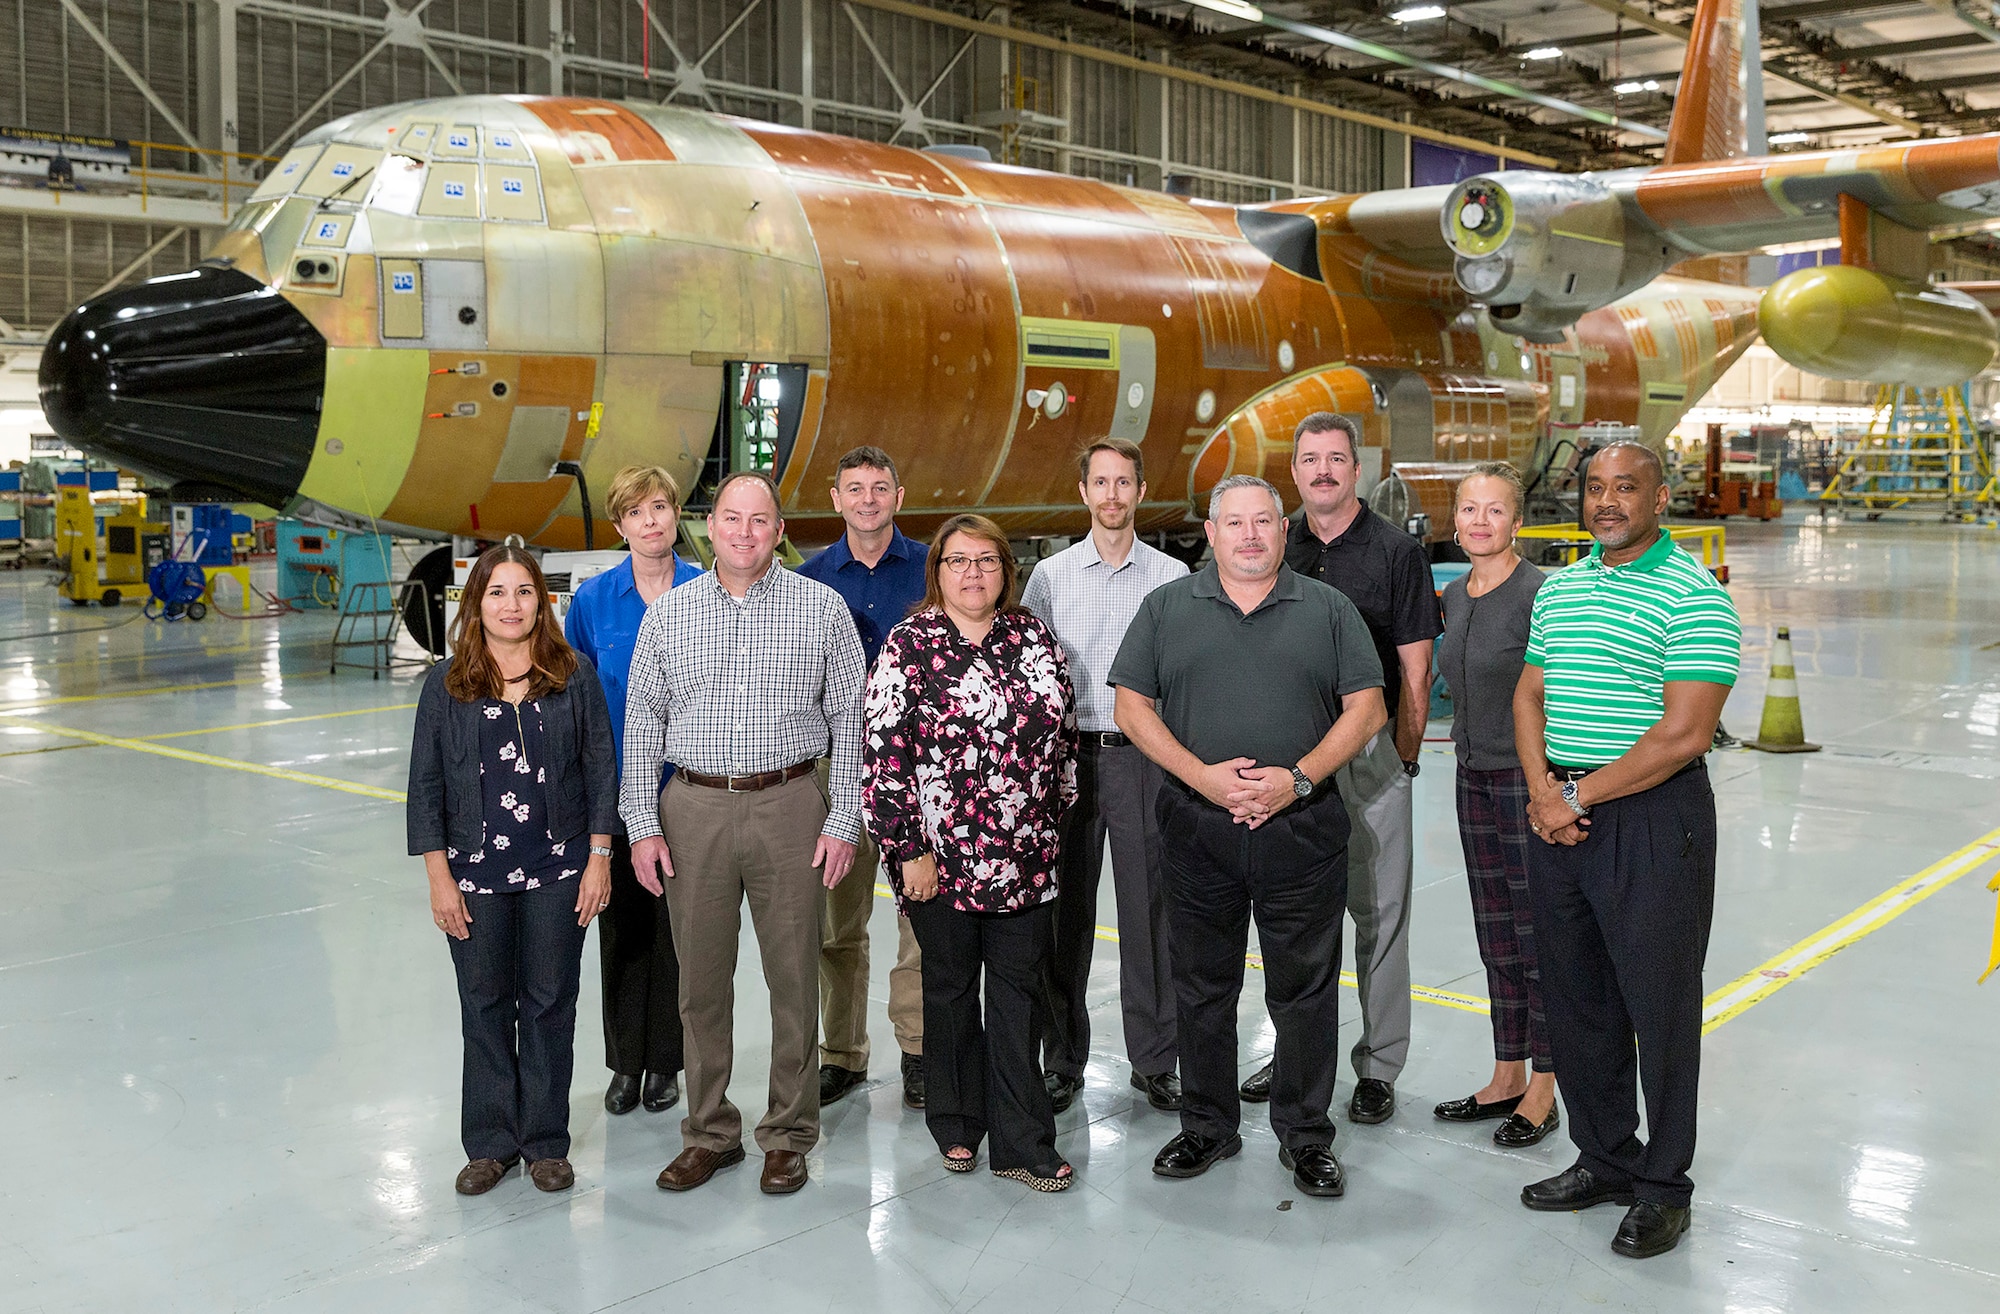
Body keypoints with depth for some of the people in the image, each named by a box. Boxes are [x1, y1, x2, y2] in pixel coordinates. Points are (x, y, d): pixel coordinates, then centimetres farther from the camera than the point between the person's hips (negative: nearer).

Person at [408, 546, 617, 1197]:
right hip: (477, 873, 0)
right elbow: (426, 783, 1)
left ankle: (546, 1142, 21)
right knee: (485, 1005, 9)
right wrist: (439, 876, -3)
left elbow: (600, 768, 2)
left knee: (550, 1003, 8)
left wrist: (598, 859, -2)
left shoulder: (574, 674, 0)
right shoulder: (447, 683, 0)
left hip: (558, 870, 0)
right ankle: (489, 1143, 23)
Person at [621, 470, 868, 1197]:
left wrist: (844, 822, -4)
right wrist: (642, 825, 2)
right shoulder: (668, 612, 7)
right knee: (701, 979, 8)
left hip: (788, 808, -2)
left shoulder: (821, 608, 1)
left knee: (793, 976, 4)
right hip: (693, 809, 2)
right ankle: (710, 1132, 23)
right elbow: (643, 722, 8)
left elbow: (850, 719, 2)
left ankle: (788, 1135, 19)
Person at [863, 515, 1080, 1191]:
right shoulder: (910, 644, -5)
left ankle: (1023, 1143, 13)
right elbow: (885, 752, -10)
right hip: (942, 857, -3)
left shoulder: (1036, 638, 7)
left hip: (1026, 856, 3)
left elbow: (1064, 734, 14)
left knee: (1018, 992, 6)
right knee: (951, 989, 12)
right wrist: (908, 849, -12)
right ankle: (957, 1123, 28)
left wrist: (1056, 818, 12)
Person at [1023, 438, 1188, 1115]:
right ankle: (1062, 1060, 16)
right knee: (1067, 910, 5)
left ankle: (1155, 1059, 14)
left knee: (1150, 908, 3)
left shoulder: (1172, 576, 6)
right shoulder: (1050, 576, 7)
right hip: (1069, 754, 1)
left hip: (1147, 755, 0)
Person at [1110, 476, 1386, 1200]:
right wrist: (1202, 776, -11)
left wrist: (1298, 778, -11)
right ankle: (1207, 1125, 25)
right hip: (1197, 831, 1)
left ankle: (1305, 1133, 19)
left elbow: (1366, 708, 2)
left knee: (1305, 988, 5)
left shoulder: (1328, 609, 7)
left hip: (1301, 829, -1)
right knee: (1202, 986, 10)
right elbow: (1131, 707, 2)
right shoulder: (1166, 607, 7)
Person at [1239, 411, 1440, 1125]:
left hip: (1371, 755, -4)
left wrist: (1403, 759, -5)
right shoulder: (1276, 550, 9)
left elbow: (1415, 670, -2)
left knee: (1379, 910, 2)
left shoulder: (1396, 551, -2)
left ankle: (1378, 1066, 12)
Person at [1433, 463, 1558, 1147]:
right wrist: (1466, 753, 17)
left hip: (1529, 776, -8)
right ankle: (1506, 1078, 25)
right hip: (1474, 775, 8)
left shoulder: (1538, 594, -14)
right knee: (1496, 937, 14)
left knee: (1537, 935, 1)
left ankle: (1542, 1092, 11)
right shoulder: (1455, 596, 9)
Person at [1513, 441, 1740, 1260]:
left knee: (1659, 1006, 3)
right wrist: (1543, 787, -5)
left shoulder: (1693, 596, -10)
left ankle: (1663, 1186, 18)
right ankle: (1604, 1160, 31)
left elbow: (1684, 735, -17)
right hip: (1559, 816, 7)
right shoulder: (1558, 589, 12)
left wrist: (1578, 797, -13)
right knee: (1575, 999, 14)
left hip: (1652, 818, -7)